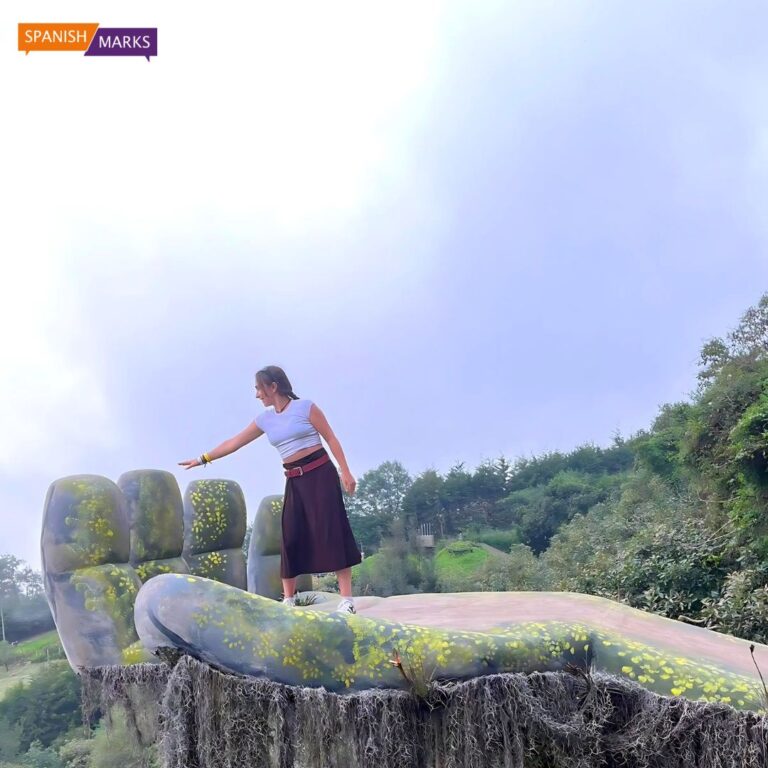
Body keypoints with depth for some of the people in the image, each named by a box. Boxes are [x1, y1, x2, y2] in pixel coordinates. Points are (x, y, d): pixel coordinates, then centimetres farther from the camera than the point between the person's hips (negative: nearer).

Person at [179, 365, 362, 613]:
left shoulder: (305, 407, -4)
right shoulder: (265, 419, 11)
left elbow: (331, 438, -4)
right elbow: (234, 442, 15)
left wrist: (345, 472, -10)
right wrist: (203, 459, 15)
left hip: (320, 473, -5)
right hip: (294, 481, 5)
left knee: (331, 530, -10)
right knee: (291, 536, 1)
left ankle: (347, 598, -9)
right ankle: (288, 599, 9)